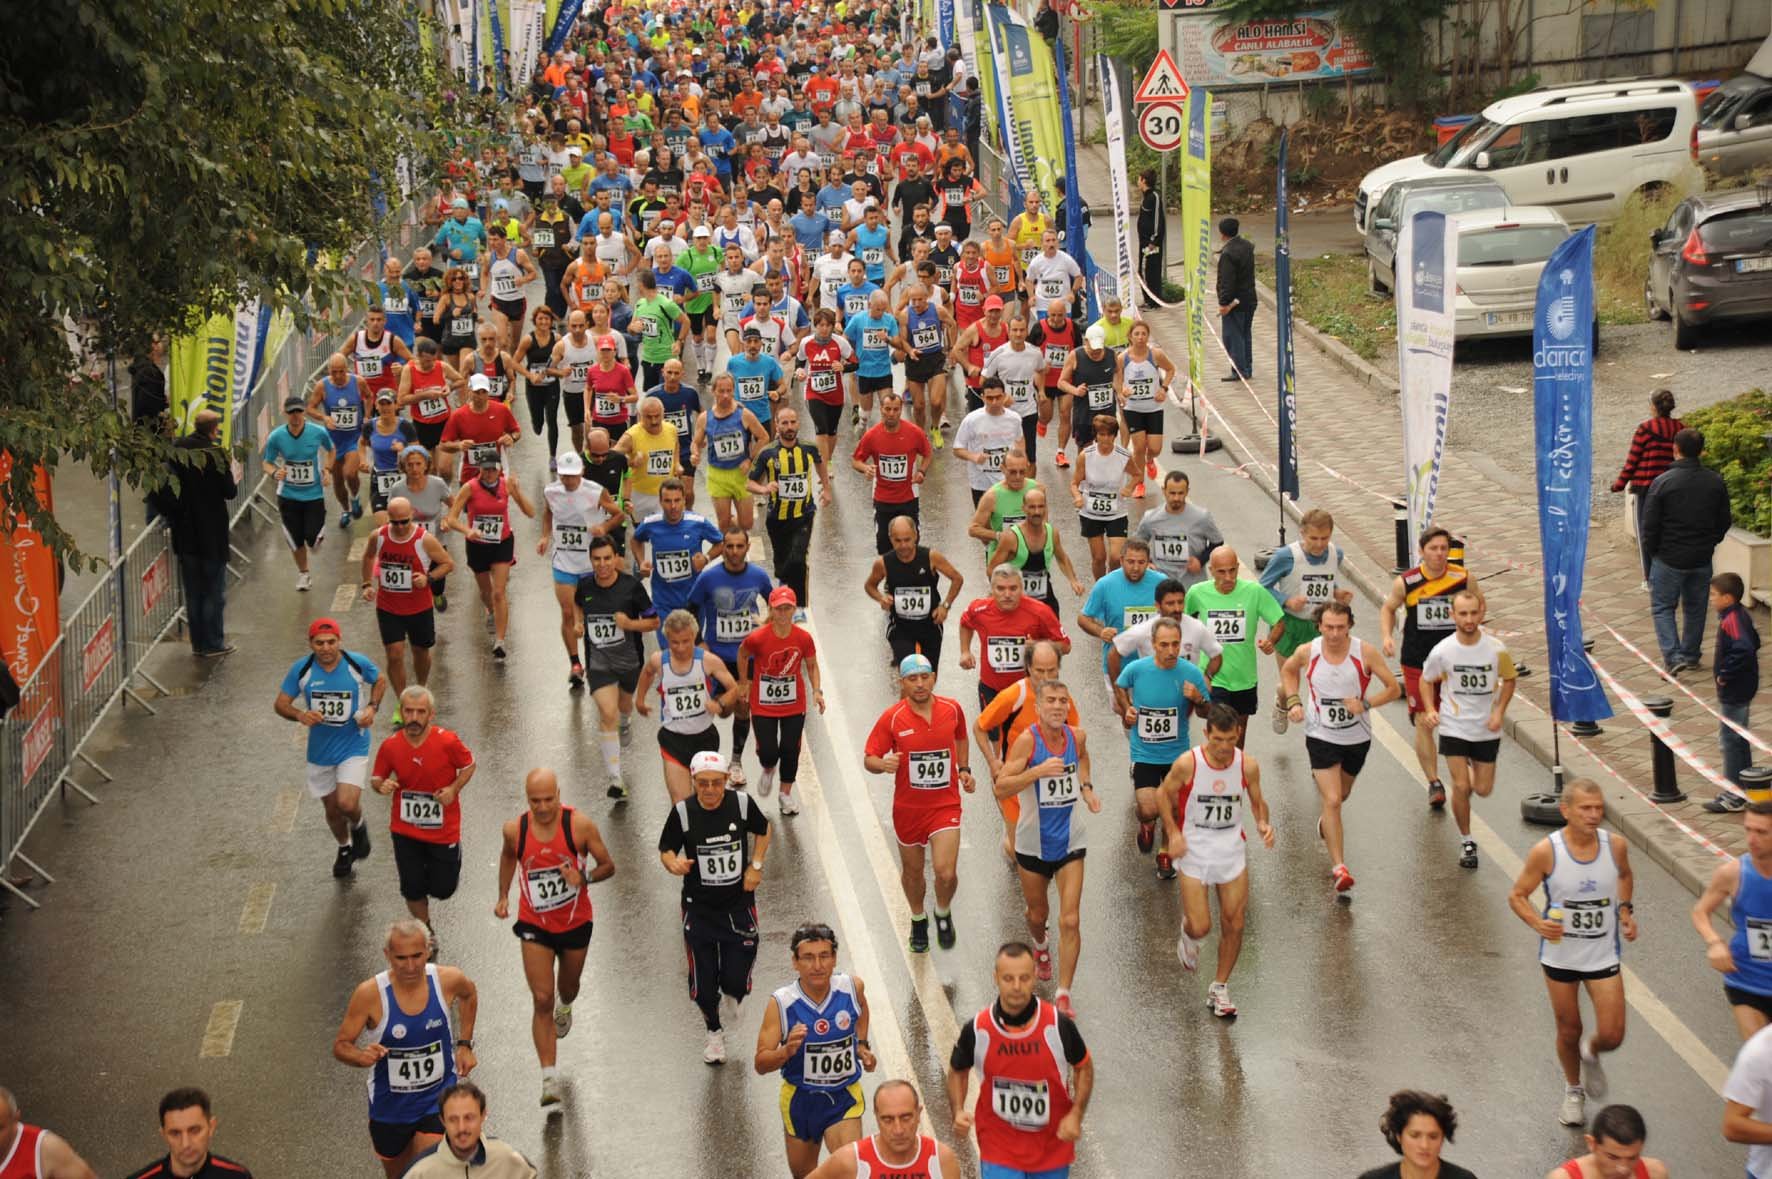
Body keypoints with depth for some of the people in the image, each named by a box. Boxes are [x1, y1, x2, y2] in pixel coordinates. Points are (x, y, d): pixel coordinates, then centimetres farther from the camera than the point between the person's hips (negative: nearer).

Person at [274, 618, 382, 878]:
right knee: (332, 809, 15)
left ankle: (358, 826, 19)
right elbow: (281, 704, -3)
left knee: (347, 804, -19)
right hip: (320, 749, 3)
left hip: (353, 746, -2)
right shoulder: (302, 669, -12)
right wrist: (300, 715, -24)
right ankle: (344, 849, 46)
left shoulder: (358, 664, -14)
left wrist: (372, 708, -10)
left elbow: (380, 681, 7)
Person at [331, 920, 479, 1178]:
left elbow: (470, 994, 10)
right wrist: (362, 1057, -33)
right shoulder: (370, 993, -22)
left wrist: (465, 1045, 6)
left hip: (438, 1099, 0)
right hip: (390, 1107, 0)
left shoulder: (448, 980, -16)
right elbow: (340, 1046, -12)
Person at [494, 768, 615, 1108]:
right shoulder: (515, 830, -13)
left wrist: (584, 878, -29)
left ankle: (565, 1007, 63)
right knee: (542, 1001, -9)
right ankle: (550, 1079, -7)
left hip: (575, 923, 1)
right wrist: (503, 896, 8)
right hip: (534, 926, -1)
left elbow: (608, 866, -10)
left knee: (568, 987, 24)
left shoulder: (579, 825, -19)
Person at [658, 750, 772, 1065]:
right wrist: (673, 863, -26)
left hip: (738, 905, 0)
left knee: (736, 982, -3)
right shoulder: (683, 812, -14)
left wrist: (755, 865, -1)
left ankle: (734, 995, 37)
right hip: (699, 908, 0)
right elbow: (665, 849, -4)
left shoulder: (742, 803, -10)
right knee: (703, 984, 7)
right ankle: (714, 1032, 37)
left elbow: (763, 830, 10)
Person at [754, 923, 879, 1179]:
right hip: (799, 1098, 0)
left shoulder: (852, 987, -13)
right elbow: (760, 1064, -18)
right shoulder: (781, 1003, -21)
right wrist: (786, 1051, -37)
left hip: (844, 1099, 0)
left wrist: (861, 1046, 3)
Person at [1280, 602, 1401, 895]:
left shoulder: (1365, 652, -17)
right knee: (1332, 801, -14)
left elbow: (1393, 689, -11)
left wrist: (1365, 704, -26)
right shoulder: (1307, 652, -14)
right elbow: (1288, 670, 10)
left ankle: (1328, 825, 58)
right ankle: (1338, 867, -12)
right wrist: (1293, 700, -6)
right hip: (1321, 737, -2)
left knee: (1340, 796, 24)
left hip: (1357, 738, 2)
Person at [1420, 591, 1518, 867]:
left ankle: (1474, 772, 45)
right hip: (1454, 728, -1)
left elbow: (1509, 679, 5)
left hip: (1487, 730, 1)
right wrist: (1430, 709, -9)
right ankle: (1466, 842, 13)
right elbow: (1426, 680, 5)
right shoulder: (1442, 651, -13)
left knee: (1483, 790, 8)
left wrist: (1499, 711, -7)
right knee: (1461, 787, -7)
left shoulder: (1496, 649, -13)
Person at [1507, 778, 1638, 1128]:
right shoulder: (1546, 851, -19)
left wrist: (1625, 910, 2)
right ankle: (1573, 1090, 40)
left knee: (1612, 1036, -2)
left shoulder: (1615, 845, -11)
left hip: (1603, 955, 2)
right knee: (1569, 1032, 13)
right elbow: (1517, 896, -9)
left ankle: (1591, 1055, 35)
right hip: (1560, 954, -1)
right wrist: (1538, 924, -26)